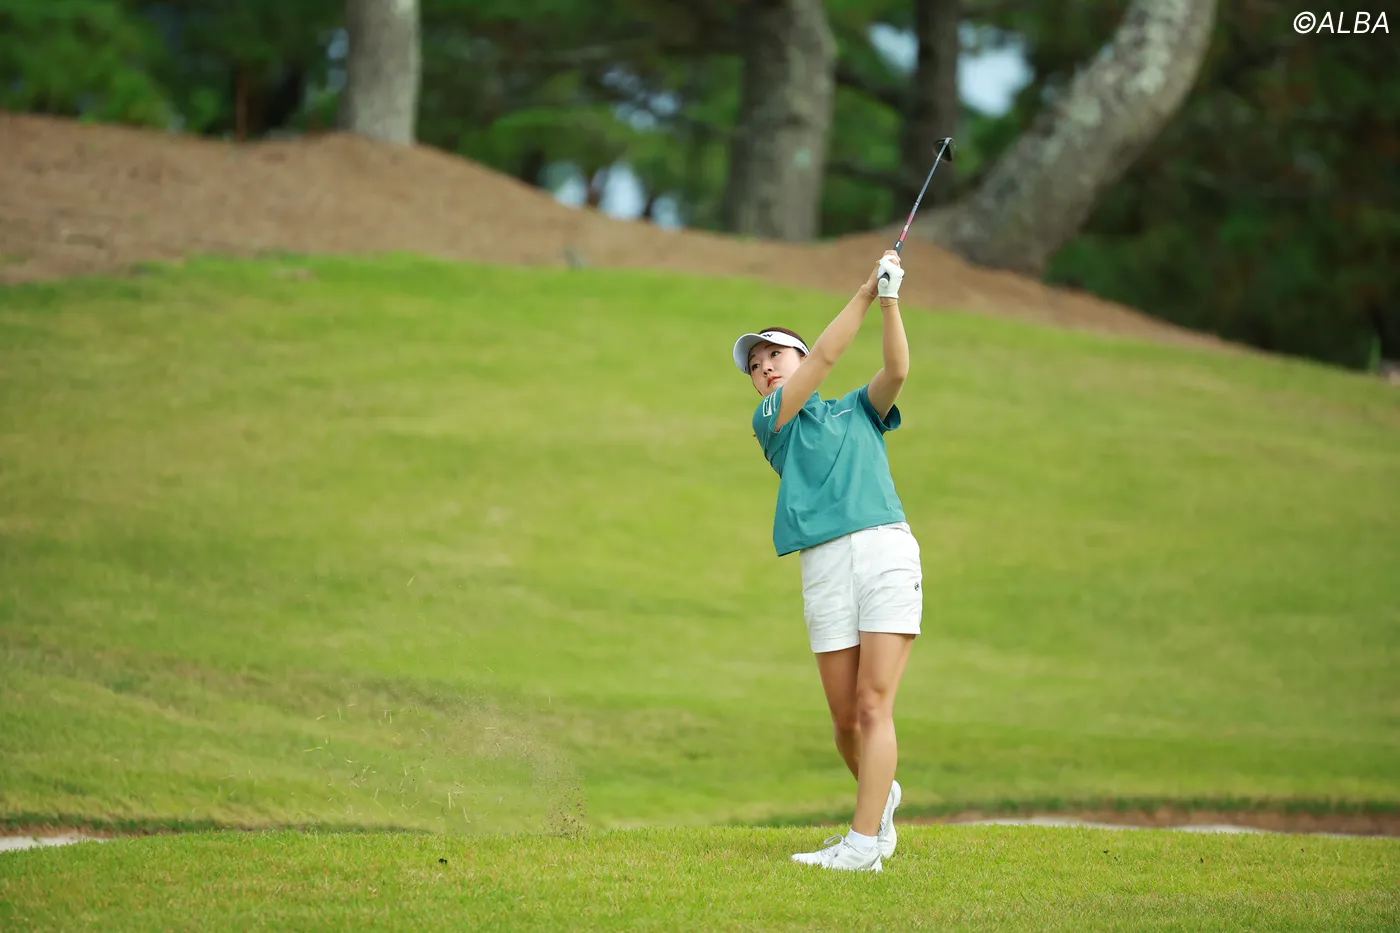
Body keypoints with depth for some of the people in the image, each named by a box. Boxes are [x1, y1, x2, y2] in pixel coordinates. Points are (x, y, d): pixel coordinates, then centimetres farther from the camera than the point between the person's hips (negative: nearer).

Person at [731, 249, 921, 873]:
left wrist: (891, 301, -9)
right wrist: (866, 292, -1)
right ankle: (881, 796, 29)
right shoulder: (770, 421, 15)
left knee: (874, 705, -12)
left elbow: (897, 371, 1)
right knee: (846, 718, 1)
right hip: (825, 566, 1)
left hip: (888, 550, -1)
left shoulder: (861, 411, 20)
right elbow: (826, 357, 3)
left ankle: (864, 842, -16)